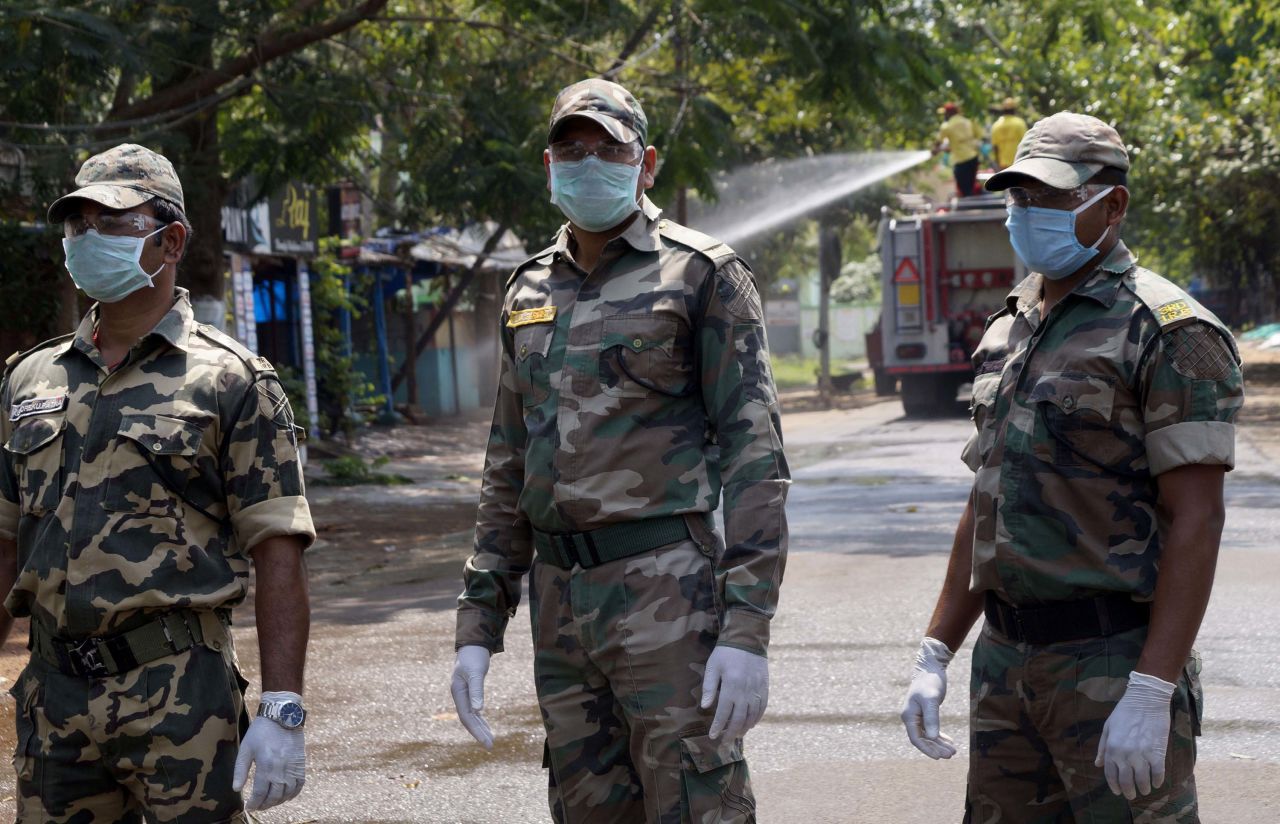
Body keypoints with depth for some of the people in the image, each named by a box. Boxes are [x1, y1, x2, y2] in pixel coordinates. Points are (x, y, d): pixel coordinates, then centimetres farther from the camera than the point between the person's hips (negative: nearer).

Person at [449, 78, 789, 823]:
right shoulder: (531, 293, 15)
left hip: (667, 597, -6)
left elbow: (754, 453, -9)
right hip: (562, 603, 6)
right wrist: (479, 627, 12)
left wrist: (748, 630, -18)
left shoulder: (704, 276, -4)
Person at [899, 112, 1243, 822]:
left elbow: (1194, 521, -15)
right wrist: (935, 655, 14)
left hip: (1116, 662, -7)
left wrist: (1151, 694, -22)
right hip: (1003, 658, 8)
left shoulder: (1170, 330, -10)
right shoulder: (1007, 332, 15)